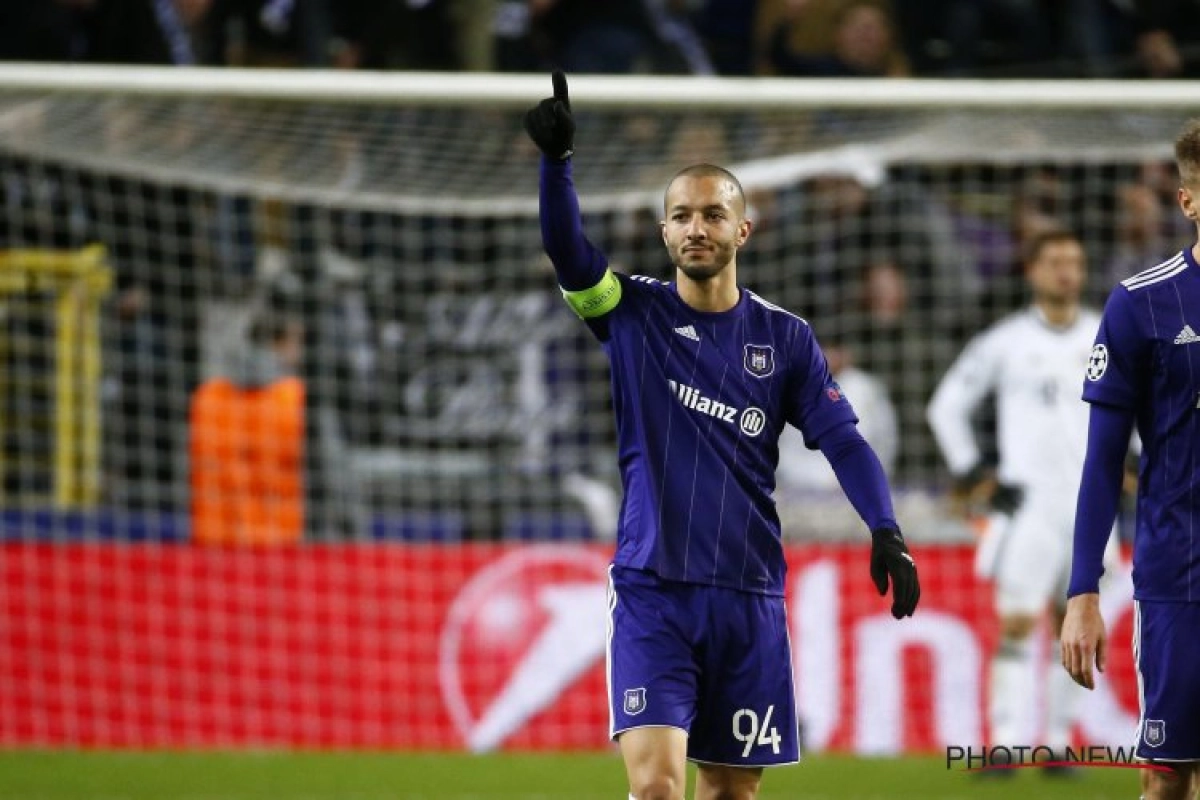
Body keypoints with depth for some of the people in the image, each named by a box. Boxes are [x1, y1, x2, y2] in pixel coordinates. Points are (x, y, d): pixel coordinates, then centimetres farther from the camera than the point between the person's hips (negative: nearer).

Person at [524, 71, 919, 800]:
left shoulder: (785, 339, 6)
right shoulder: (633, 314, 3)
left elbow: (843, 438, 0)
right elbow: (565, 247, -13)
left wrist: (886, 533, -16)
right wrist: (556, 158, -30)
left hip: (748, 598, 2)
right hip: (652, 593, -2)